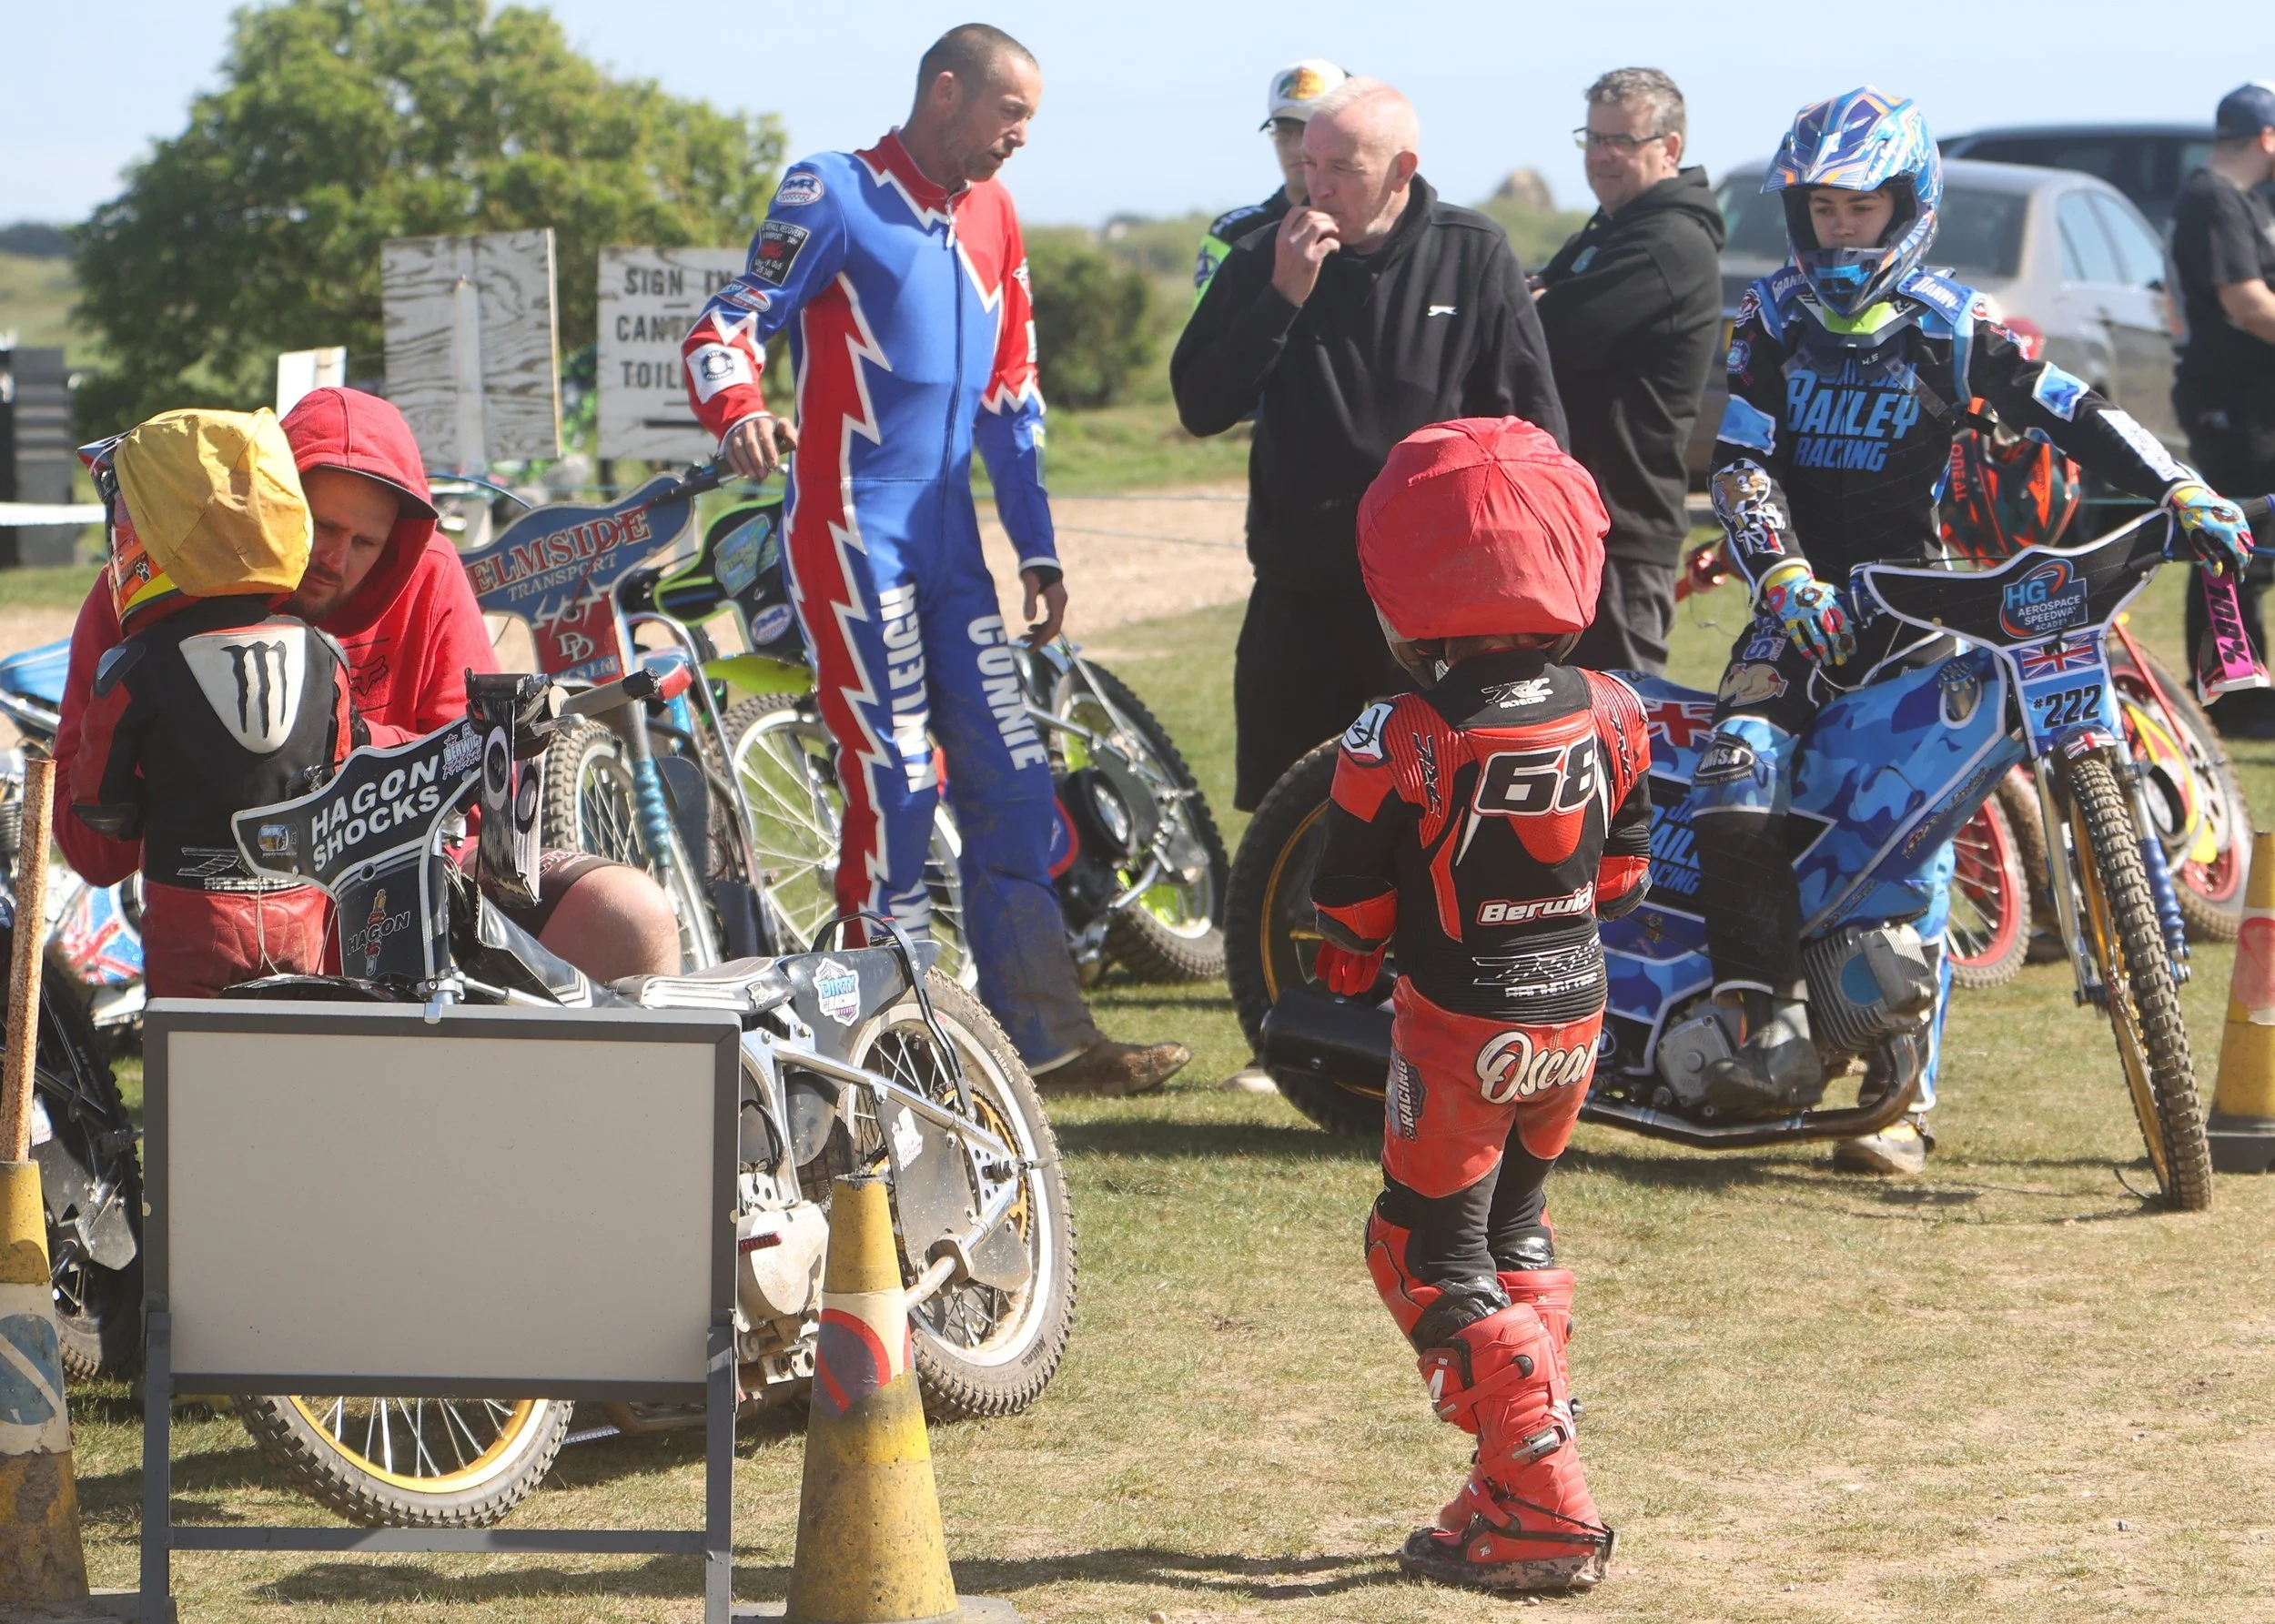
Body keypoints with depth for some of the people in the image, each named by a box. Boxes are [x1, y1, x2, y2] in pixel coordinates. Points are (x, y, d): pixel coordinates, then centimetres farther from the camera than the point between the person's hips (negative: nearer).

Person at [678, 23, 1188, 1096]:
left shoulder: (991, 219, 17)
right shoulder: (834, 195, -4)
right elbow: (727, 324, -11)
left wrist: (1038, 552, 18)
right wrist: (739, 412, -33)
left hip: (950, 541, 7)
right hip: (854, 532, -7)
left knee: (1012, 784, 6)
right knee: (896, 786, -10)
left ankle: (1046, 1038, 11)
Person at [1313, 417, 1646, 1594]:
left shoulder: (1399, 744, -19)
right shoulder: (1610, 717, -4)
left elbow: (1353, 912, -11)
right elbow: (1624, 878, 7)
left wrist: (1346, 965, 10)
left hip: (1459, 1023, -6)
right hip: (1575, 1012, 6)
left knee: (1431, 1254, 5)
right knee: (1519, 1232, 22)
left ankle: (1540, 1507, -3)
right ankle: (1523, 1483, 24)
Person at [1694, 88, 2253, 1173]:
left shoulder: (1953, 327, 3)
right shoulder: (1771, 322, 5)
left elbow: (2072, 413, -1)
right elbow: (1741, 466, -4)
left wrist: (2184, 494, -16)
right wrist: (1787, 582, -21)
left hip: (1912, 603, -1)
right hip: (1802, 599, 1)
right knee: (1735, 786, -23)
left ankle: (1902, 1091, -9)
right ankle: (1771, 1029, -21)